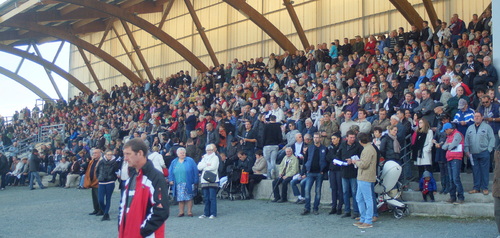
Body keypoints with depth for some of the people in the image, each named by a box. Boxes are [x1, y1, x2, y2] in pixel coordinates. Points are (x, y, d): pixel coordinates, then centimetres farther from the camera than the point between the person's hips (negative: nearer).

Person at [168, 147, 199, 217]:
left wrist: (195, 181, -5)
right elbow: (170, 172, 15)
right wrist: (171, 180, 0)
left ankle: (189, 211, 5)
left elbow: (195, 171, 1)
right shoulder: (174, 162, 14)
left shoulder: (190, 160, 4)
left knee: (189, 198, -2)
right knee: (180, 198, 2)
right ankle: (181, 212, 9)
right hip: (178, 184, 2)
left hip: (188, 184, -2)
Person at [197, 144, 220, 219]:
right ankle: (206, 213, 12)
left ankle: (213, 213, -3)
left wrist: (204, 167, 2)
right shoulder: (204, 158, 19)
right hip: (204, 180, 5)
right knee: (206, 198, 6)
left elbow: (213, 167, -11)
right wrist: (206, 164, -7)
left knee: (212, 197, -7)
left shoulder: (215, 157, 4)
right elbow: (199, 167, 7)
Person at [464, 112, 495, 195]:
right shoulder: (470, 128, 15)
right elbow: (466, 140, 15)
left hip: (484, 153, -4)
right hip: (473, 154, 4)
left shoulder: (487, 127, 2)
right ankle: (476, 188, 11)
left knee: (485, 171, -2)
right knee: (475, 171, 5)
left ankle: (485, 188, 5)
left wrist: (489, 149, -7)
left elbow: (492, 139, 0)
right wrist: (466, 150, 6)